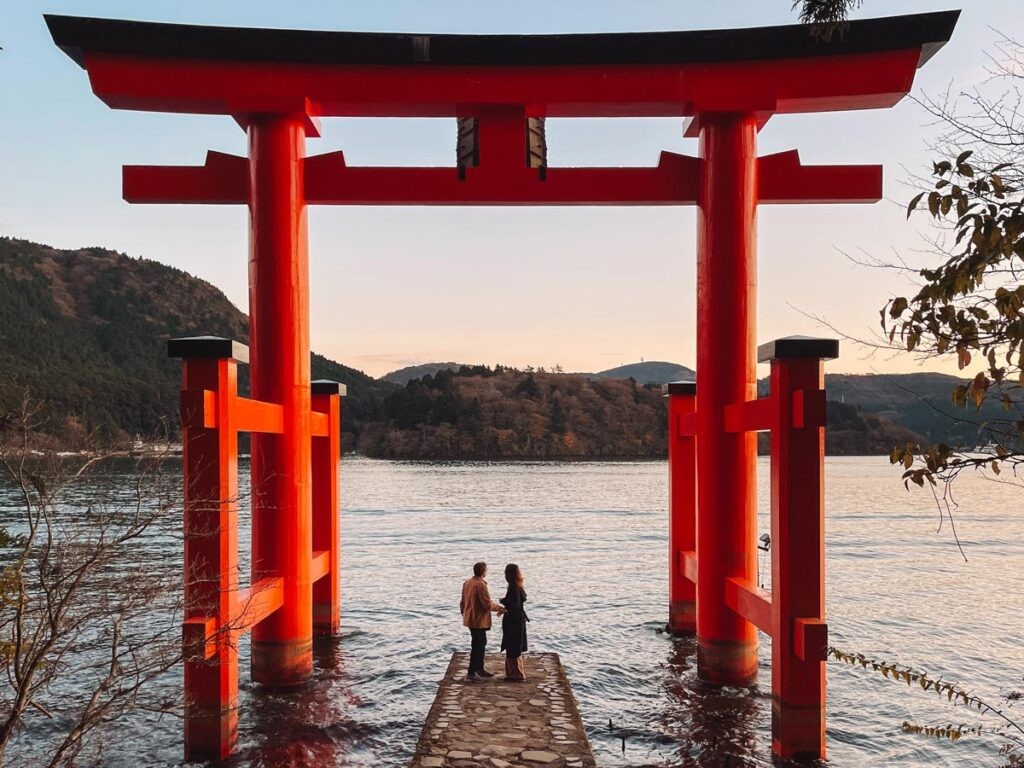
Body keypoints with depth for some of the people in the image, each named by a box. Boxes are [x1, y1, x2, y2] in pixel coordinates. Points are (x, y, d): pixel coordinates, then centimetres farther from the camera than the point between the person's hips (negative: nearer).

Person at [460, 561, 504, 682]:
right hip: (479, 620, -9)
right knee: (477, 646, -2)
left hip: (470, 618, 9)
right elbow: (488, 604, -21)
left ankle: (480, 669, 27)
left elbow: (463, 601, 15)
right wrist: (499, 608, -6)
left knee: (481, 643, 19)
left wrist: (463, 613, 25)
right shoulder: (480, 585, -21)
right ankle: (471, 673, 1)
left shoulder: (467, 583, 6)